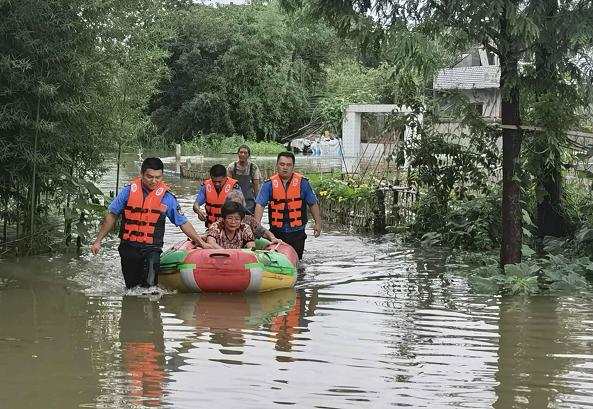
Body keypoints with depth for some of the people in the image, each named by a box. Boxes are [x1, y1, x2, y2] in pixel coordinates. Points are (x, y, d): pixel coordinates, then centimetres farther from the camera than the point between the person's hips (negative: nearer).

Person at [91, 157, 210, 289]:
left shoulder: (167, 198, -3)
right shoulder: (129, 191, -2)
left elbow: (183, 223, 3)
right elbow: (112, 216, 6)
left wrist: (201, 242, -1)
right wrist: (98, 241, 6)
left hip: (152, 249, -1)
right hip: (129, 248, 1)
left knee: (149, 286, -17)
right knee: (131, 288, 12)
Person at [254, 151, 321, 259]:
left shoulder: (302, 182, 1)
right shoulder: (269, 184, -1)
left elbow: (313, 204, 9)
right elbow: (260, 205, -7)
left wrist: (318, 223, 6)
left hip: (297, 232, 0)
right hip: (276, 232, 0)